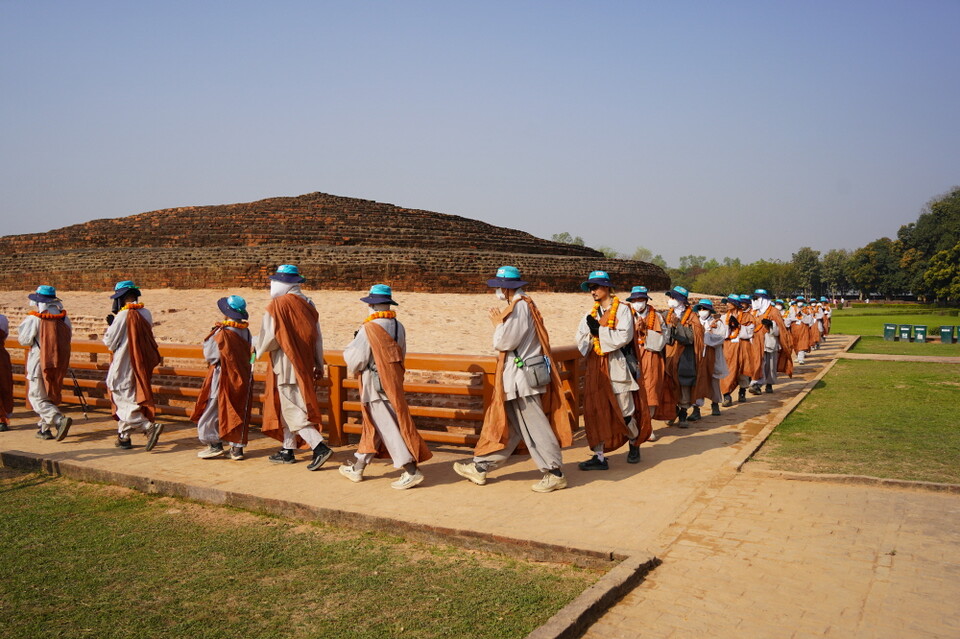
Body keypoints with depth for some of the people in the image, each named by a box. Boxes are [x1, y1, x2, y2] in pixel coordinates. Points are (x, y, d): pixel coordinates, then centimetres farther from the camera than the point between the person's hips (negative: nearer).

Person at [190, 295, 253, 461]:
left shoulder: (222, 333, -18)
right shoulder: (246, 332, 0)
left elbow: (210, 354, -10)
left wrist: (213, 332, -1)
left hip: (223, 377, -6)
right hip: (242, 377, 6)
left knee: (212, 410, 9)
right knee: (239, 411, 10)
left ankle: (215, 445, 9)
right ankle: (237, 448, 11)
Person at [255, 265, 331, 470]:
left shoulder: (277, 305, -13)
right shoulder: (308, 304, 6)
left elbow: (269, 339, -14)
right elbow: (317, 338, 8)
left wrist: (259, 349, 8)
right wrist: (319, 365, 15)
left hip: (285, 366, -7)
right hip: (304, 365, 7)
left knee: (293, 411, -5)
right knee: (286, 407, 18)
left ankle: (320, 447, -16)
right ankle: (288, 450, 25)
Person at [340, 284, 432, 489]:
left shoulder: (369, 328, -17)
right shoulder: (398, 326, 3)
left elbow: (356, 359, -14)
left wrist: (348, 349, 7)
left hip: (375, 384, -8)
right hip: (394, 379, 8)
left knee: (389, 427, -3)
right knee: (374, 425, 16)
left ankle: (411, 471, -5)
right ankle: (357, 468, 28)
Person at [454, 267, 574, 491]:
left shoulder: (519, 307, -17)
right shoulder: (523, 304, 14)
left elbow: (504, 342, -19)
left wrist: (496, 323, -4)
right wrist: (500, 323, 8)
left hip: (522, 377, -10)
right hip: (518, 376, 10)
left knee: (533, 425, -4)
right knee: (506, 424, 14)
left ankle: (555, 473, 3)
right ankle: (481, 467, 23)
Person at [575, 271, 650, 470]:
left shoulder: (622, 309, -3)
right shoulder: (590, 314, 13)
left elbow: (624, 337, -17)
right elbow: (581, 342, 8)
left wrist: (598, 330, -14)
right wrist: (591, 331, -10)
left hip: (617, 366, -5)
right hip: (595, 367, 5)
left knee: (624, 411, 3)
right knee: (595, 411, 1)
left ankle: (634, 444, 30)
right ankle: (599, 457, 7)